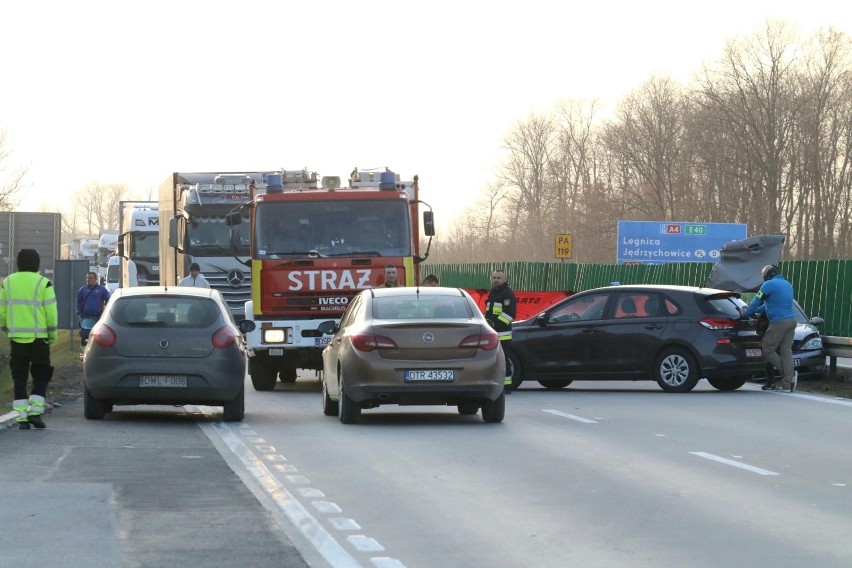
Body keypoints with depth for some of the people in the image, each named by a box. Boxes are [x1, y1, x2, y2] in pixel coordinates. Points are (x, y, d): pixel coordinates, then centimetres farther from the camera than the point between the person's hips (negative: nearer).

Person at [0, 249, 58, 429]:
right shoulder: (43, 284, -6)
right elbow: (51, 313, -8)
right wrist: (52, 336, 4)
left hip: (16, 338, 3)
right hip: (38, 340, -3)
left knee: (19, 379, 8)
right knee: (40, 377, 9)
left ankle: (21, 417, 3)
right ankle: (35, 411, -5)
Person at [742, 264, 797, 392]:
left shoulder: (769, 284, -5)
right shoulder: (788, 285, 22)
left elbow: (756, 302, -1)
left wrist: (746, 313, 14)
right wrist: (754, 310, 34)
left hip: (778, 322, -8)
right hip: (791, 320, 8)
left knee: (767, 350, -1)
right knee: (786, 352, 4)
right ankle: (787, 384, -2)